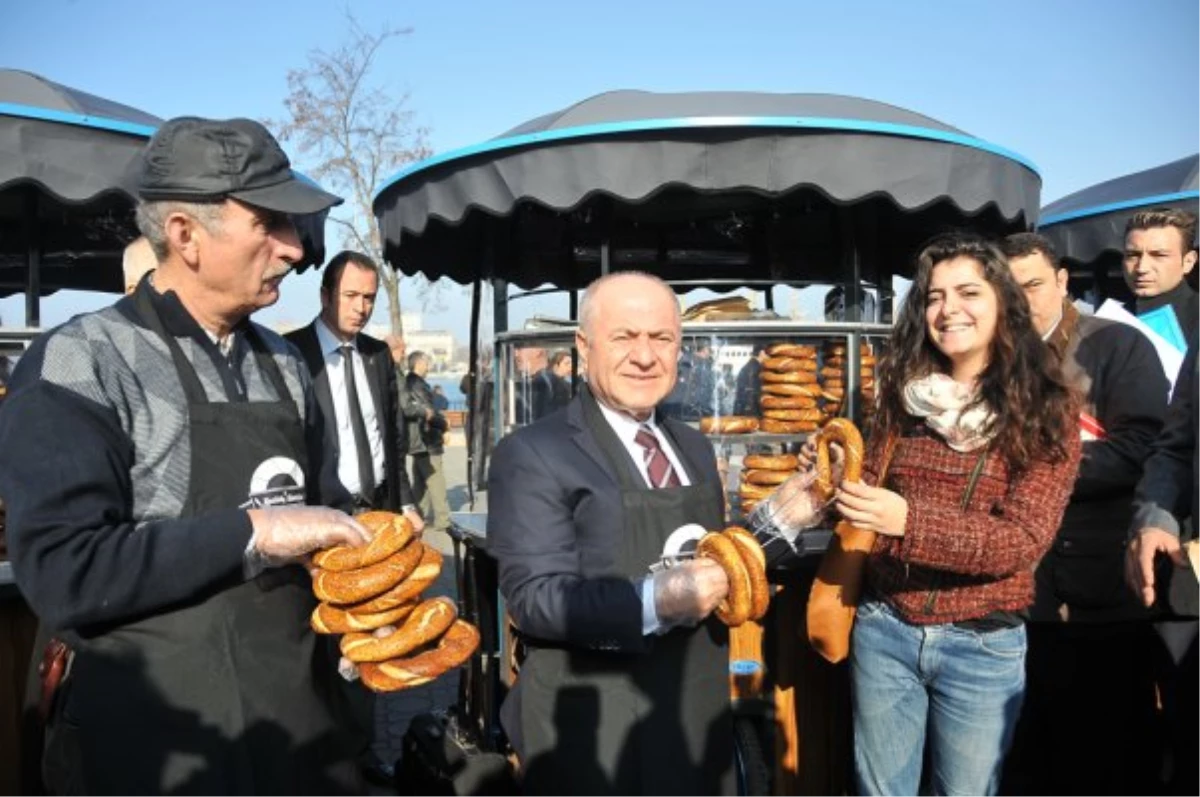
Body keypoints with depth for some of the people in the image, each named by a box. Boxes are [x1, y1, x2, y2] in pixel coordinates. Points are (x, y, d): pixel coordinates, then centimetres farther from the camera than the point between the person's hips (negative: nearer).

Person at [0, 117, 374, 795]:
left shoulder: (284, 364, 6)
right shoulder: (80, 366, -13)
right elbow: (62, 574, -21)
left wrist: (373, 545, -3)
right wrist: (252, 531, -23)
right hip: (154, 739, -6)